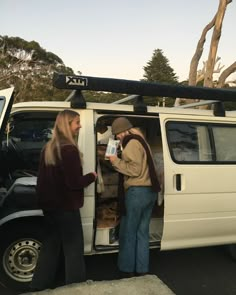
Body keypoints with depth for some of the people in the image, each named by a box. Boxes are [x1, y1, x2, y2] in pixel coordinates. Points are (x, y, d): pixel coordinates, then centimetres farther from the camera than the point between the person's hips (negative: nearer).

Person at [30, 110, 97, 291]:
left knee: (51, 246, 18)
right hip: (66, 207, -8)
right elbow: (74, 183, -20)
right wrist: (92, 176, -4)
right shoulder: (69, 150, -18)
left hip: (50, 205, 9)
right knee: (73, 248, 3)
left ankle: (40, 286, 27)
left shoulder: (48, 148, 9)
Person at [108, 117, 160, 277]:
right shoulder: (141, 141, 21)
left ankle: (127, 269, 10)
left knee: (128, 232, 1)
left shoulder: (132, 143, -10)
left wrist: (116, 161, -8)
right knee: (142, 232, 13)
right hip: (150, 190, 9)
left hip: (138, 191, -9)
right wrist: (120, 160, 14)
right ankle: (142, 269, 19)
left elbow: (134, 170, -17)